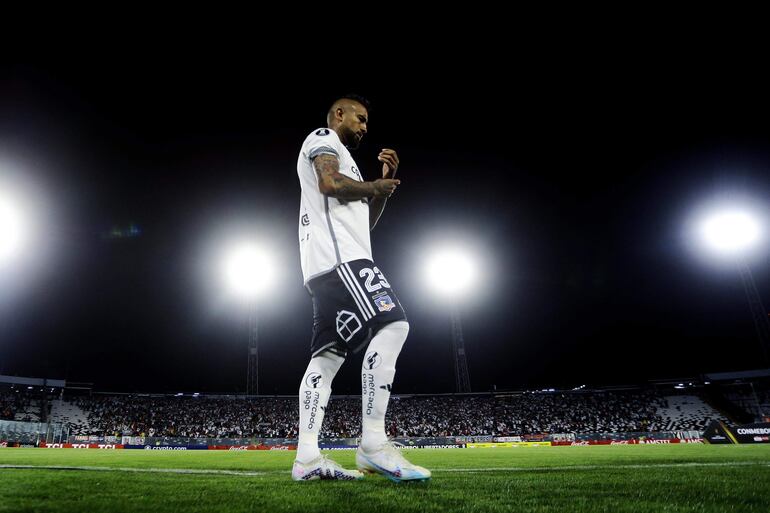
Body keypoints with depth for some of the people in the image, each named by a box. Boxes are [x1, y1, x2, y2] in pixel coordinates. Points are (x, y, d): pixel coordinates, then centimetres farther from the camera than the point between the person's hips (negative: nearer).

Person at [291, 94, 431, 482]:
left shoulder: (338, 157, 36)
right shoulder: (323, 138, 8)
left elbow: (365, 221, 32)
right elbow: (330, 183, -15)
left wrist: (385, 182, 24)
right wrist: (376, 186, 1)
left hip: (326, 266, 10)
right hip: (339, 257, -10)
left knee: (328, 356, 3)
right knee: (392, 326, -19)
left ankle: (307, 457, 1)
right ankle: (373, 444, -19)